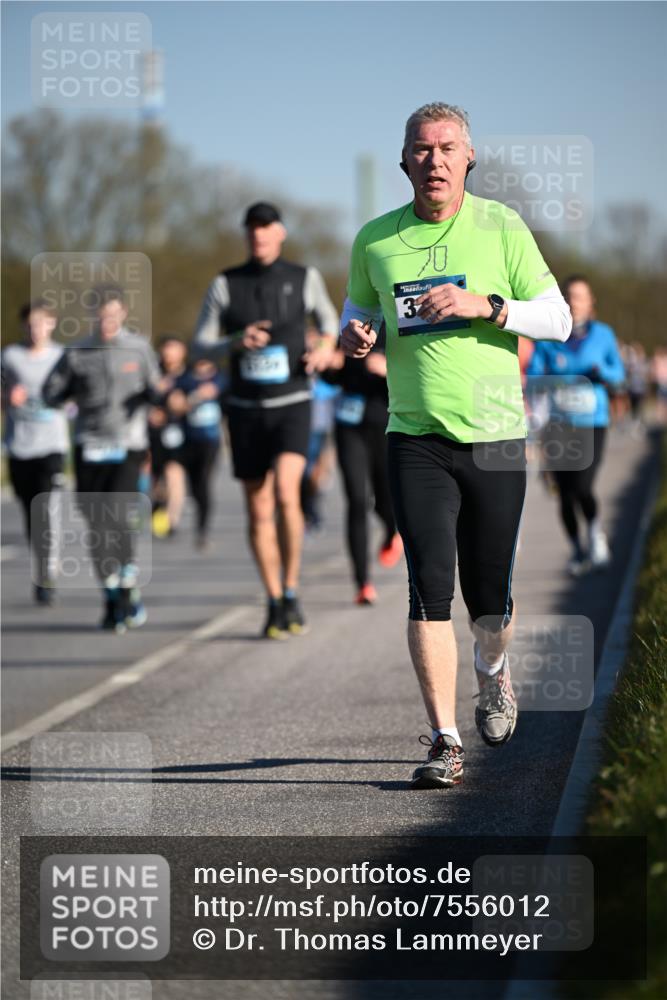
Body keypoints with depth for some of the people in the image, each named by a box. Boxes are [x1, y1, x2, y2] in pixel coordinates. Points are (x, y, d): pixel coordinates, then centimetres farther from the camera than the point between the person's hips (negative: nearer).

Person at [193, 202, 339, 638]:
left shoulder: (304, 278, -2)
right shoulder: (225, 284, -1)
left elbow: (328, 316, 18)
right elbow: (201, 345, 0)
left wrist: (326, 347, -5)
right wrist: (237, 342, -21)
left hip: (292, 407, -2)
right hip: (246, 410, 2)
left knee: (286, 494, -23)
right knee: (259, 512, 5)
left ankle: (291, 593, -8)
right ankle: (275, 605, 18)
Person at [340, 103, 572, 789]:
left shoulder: (502, 228, -1)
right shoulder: (375, 241, 4)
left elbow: (558, 320, -1)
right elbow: (360, 305, 22)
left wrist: (486, 305, -17)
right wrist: (354, 334, -2)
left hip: (496, 438, 0)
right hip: (415, 440, 0)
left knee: (489, 596, 6)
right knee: (430, 587, -13)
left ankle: (492, 673, 41)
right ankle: (445, 744, -8)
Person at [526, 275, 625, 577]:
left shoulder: (603, 334, 3)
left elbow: (618, 373, 7)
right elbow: (532, 376, 0)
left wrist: (602, 372, -15)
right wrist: (554, 379, -21)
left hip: (592, 422, -1)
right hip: (558, 424, 1)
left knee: (583, 488, -16)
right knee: (565, 493, 2)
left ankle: (595, 530, 12)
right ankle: (577, 549, 22)